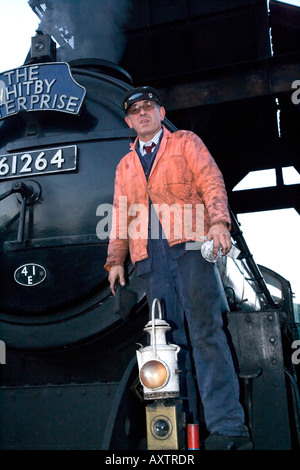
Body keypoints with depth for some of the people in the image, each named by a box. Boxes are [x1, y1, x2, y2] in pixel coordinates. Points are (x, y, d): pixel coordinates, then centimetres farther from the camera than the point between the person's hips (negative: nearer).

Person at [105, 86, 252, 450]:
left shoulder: (186, 143, 16)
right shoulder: (125, 166, 28)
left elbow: (211, 181, 3)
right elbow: (120, 215, 24)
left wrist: (218, 221, -16)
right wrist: (116, 259, 12)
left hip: (189, 245, -4)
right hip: (150, 257, 4)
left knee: (204, 330, -14)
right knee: (169, 337, 0)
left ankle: (227, 426, -13)